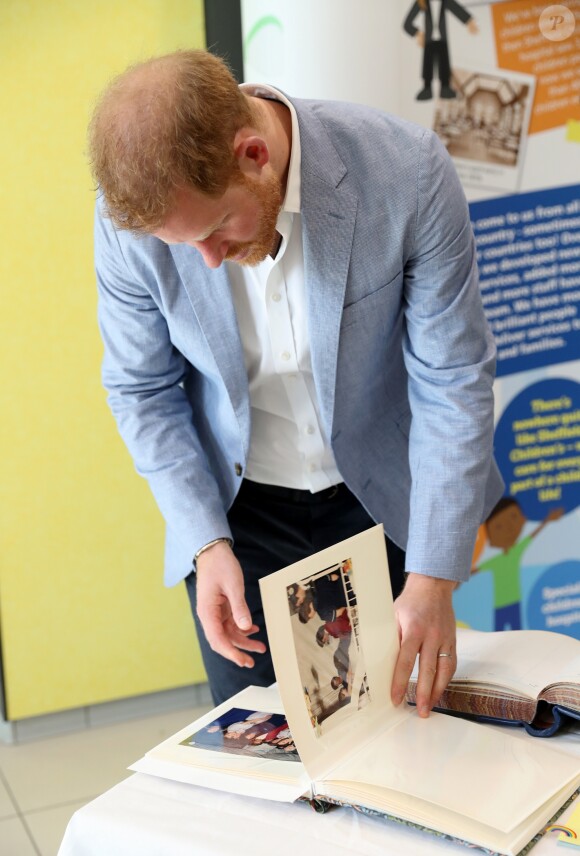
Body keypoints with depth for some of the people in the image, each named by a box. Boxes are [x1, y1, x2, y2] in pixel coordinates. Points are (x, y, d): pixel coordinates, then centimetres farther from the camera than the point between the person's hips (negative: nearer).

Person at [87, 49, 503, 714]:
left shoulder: (407, 172, -25)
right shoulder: (134, 213, -20)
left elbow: (455, 378, -17)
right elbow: (143, 390, -5)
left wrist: (433, 577, -19)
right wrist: (207, 543, -14)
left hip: (384, 500, 0)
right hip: (237, 509, 1)